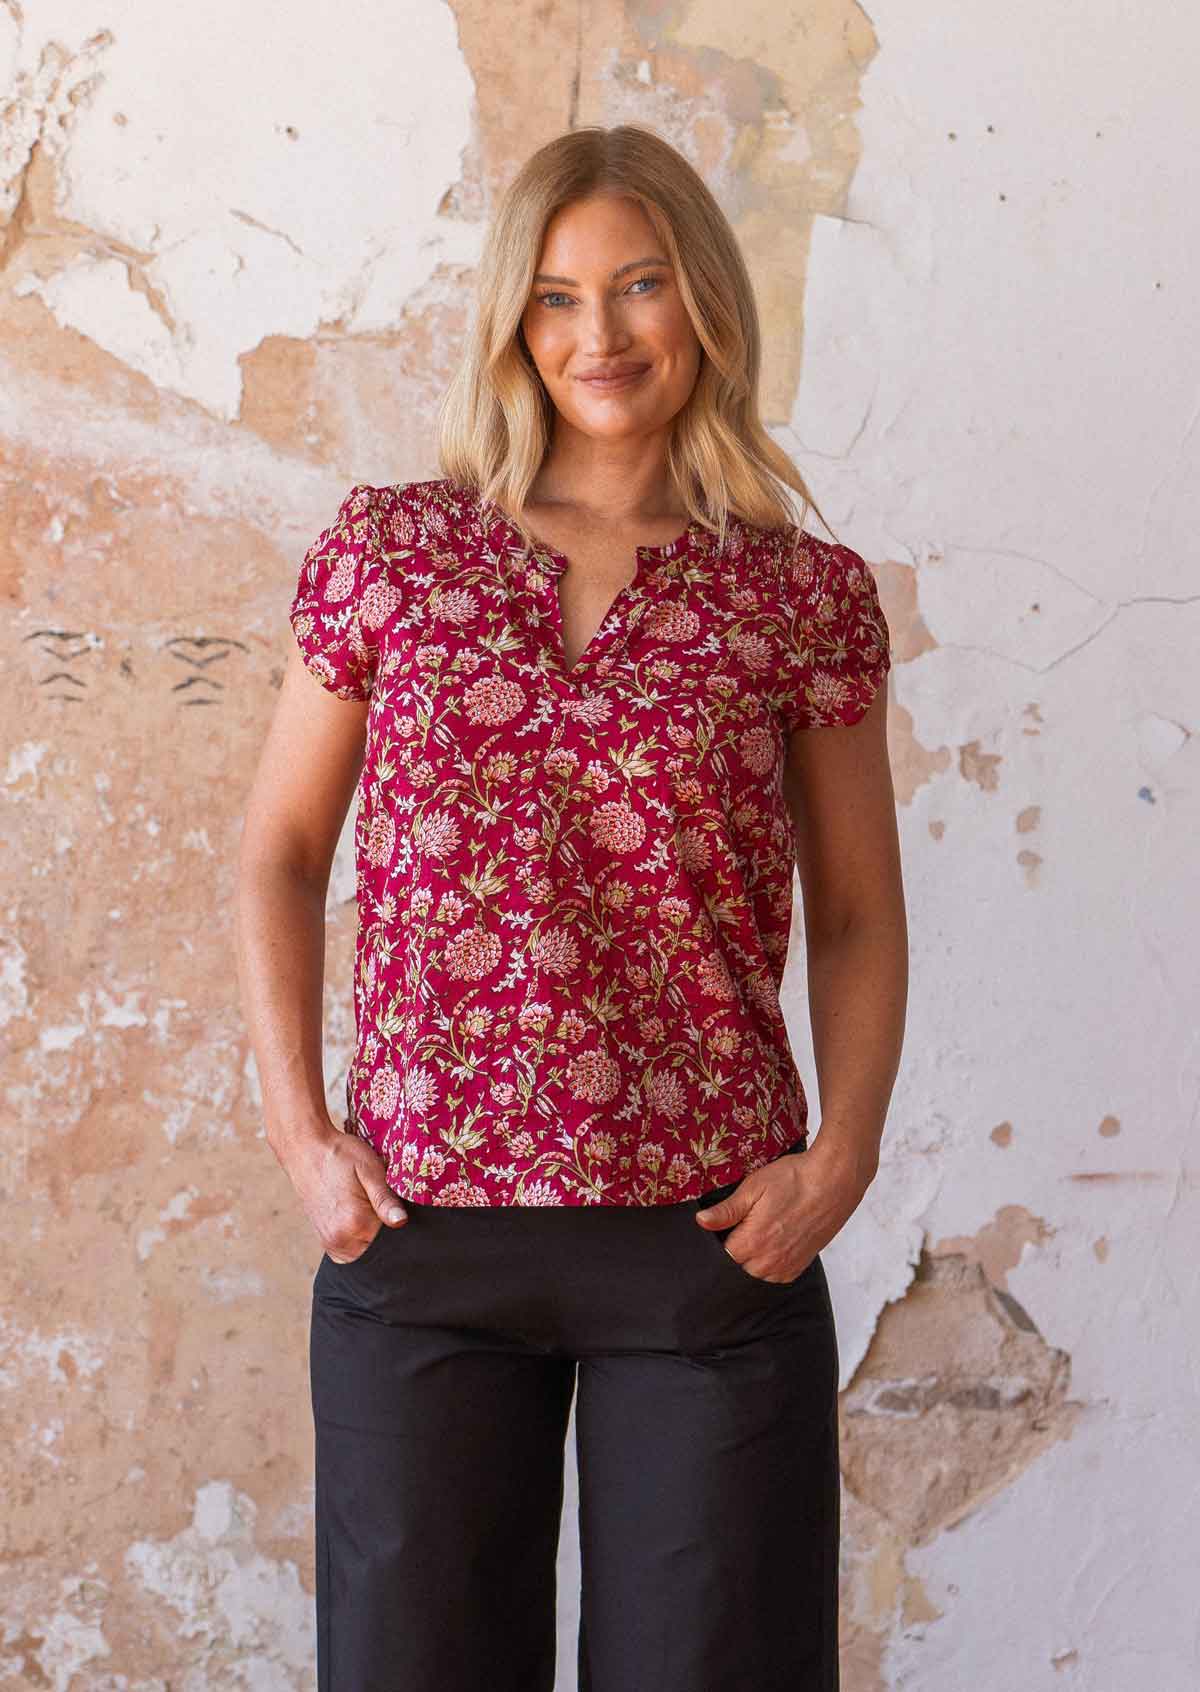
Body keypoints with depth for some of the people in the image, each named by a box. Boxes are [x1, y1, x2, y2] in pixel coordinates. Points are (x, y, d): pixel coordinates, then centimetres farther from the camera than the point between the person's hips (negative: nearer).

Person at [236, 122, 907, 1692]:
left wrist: (843, 1154, -5)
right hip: (418, 1223, 1)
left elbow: (858, 918, 9)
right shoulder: (387, 548, 5)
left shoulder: (810, 596, 3)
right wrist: (298, 1128, 0)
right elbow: (280, 855, 9)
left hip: (718, 1234, 0)